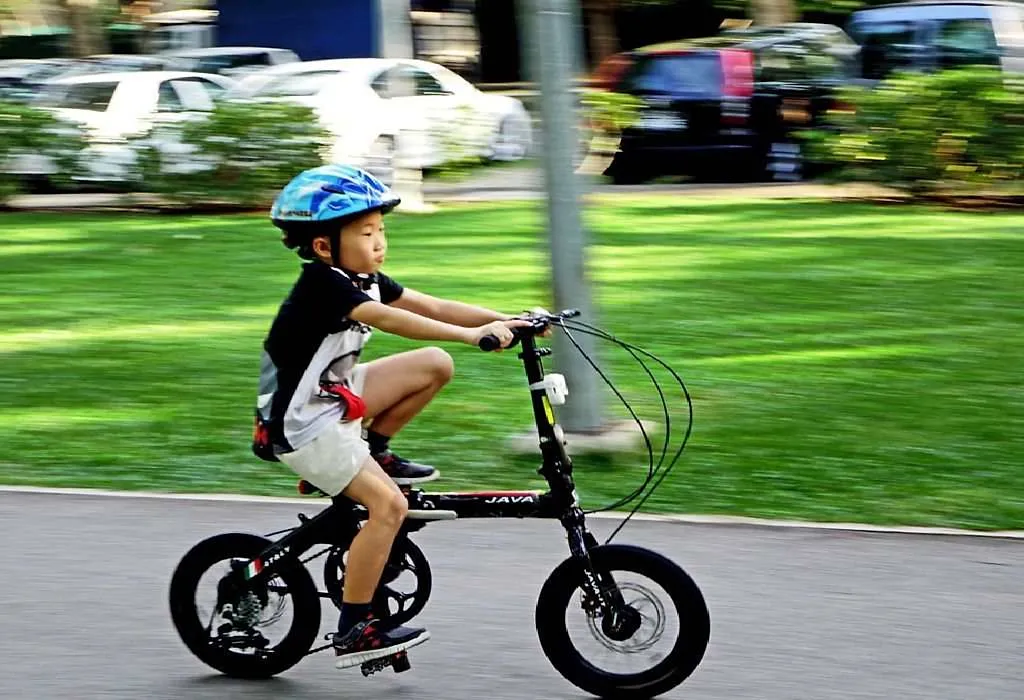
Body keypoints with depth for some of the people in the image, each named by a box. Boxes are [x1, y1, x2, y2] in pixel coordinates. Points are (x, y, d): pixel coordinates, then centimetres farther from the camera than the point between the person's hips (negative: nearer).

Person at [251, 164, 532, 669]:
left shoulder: (363, 281, 4)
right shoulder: (324, 284, -23)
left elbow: (431, 307, -1)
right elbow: (388, 320, -37)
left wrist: (507, 320, -12)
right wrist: (473, 334, -43)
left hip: (333, 398, 9)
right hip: (300, 424, -9)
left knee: (435, 364, 0)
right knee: (389, 503, -20)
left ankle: (374, 453, 12)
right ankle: (353, 632, -14)